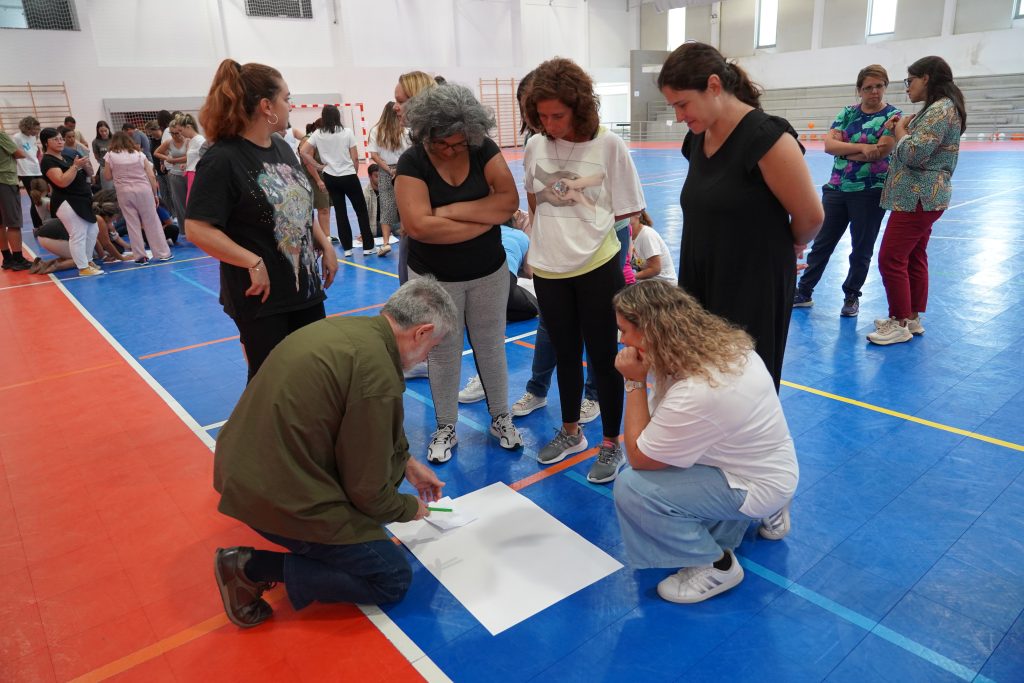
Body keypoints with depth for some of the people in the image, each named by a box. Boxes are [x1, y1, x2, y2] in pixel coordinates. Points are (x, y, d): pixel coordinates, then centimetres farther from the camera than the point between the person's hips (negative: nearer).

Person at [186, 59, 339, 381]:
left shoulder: (282, 148, 8)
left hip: (306, 287, 7)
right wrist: (253, 263, -24)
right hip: (261, 297, -7)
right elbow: (197, 229, -20)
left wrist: (324, 245, 6)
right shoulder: (222, 160, -16)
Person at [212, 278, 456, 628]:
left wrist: (408, 462, 25)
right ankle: (252, 569, 0)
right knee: (394, 579, 2)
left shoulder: (347, 327, 1)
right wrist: (410, 508, 6)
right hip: (277, 497, -9)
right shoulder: (377, 374, -26)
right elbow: (368, 490, -14)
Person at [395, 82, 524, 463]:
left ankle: (501, 418, 34)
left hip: (488, 273, 2)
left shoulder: (484, 150, -8)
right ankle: (445, 428, 29)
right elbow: (417, 225, -28)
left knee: (491, 347, 15)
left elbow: (509, 200, -19)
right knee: (443, 353, 12)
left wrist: (447, 211, -22)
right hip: (434, 278, -1)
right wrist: (485, 220, -21)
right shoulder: (412, 162, -15)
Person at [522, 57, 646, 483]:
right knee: (565, 354, 18)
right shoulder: (535, 146, 0)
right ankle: (571, 432, 37)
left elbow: (626, 210, -4)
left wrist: (585, 223, -3)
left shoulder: (607, 145, -11)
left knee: (602, 356, 7)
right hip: (549, 268, 4)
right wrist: (552, 232, 5)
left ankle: (611, 444, 25)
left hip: (597, 267, -4)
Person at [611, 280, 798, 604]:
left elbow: (637, 458, -20)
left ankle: (716, 565, 0)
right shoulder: (717, 343, -7)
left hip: (758, 487, -9)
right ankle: (764, 513, 20)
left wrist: (635, 382, -20)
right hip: (769, 466, 9)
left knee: (631, 488, -20)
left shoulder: (694, 394, -34)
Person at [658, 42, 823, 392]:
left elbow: (810, 217, -11)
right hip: (700, 285, 7)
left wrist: (782, 247, 7)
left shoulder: (766, 137, -18)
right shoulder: (697, 138, 5)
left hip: (754, 289, -7)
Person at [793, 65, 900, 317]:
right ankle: (803, 292, 18)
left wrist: (844, 150, -9)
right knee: (821, 243, 9)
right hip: (836, 188, 3)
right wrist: (861, 147, -19)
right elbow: (829, 144, -7)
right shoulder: (847, 113, 7)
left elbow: (881, 151, -16)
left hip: (870, 192, -3)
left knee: (861, 249, 7)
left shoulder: (893, 115, -3)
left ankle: (852, 296, 21)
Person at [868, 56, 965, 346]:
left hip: (917, 199, -11)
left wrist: (900, 130, -7)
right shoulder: (939, 108, 17)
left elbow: (914, 154, -23)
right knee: (915, 258, 13)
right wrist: (905, 129, 5)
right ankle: (912, 318, 20)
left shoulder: (940, 109, -15)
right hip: (923, 197, 11)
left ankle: (900, 323, -1)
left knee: (891, 259, -8)